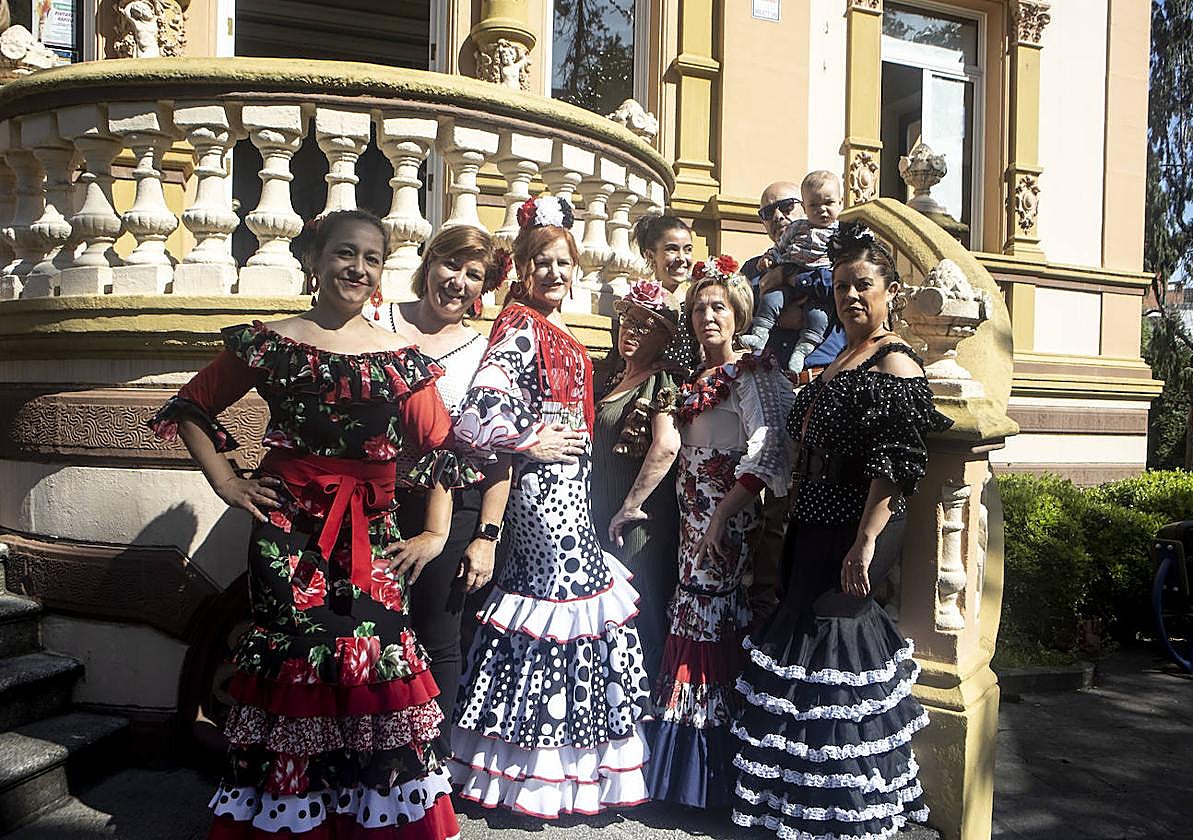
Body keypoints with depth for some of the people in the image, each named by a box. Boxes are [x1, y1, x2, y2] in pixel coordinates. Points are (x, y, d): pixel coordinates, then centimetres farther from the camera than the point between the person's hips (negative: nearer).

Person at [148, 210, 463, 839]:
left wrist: (435, 533, -2)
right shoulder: (268, 342, 5)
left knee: (374, 666, -4)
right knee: (290, 664, 1)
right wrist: (225, 481, 4)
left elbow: (442, 448, 5)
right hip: (288, 530, -1)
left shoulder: (402, 358, 7)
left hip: (372, 536, 1)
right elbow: (191, 408, 14)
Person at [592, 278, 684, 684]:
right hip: (602, 517, 9)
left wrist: (631, 506, -20)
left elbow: (666, 445, -25)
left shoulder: (664, 380, -11)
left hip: (640, 524, -9)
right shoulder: (614, 380, 16)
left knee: (637, 618, -2)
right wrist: (604, 513, 15)